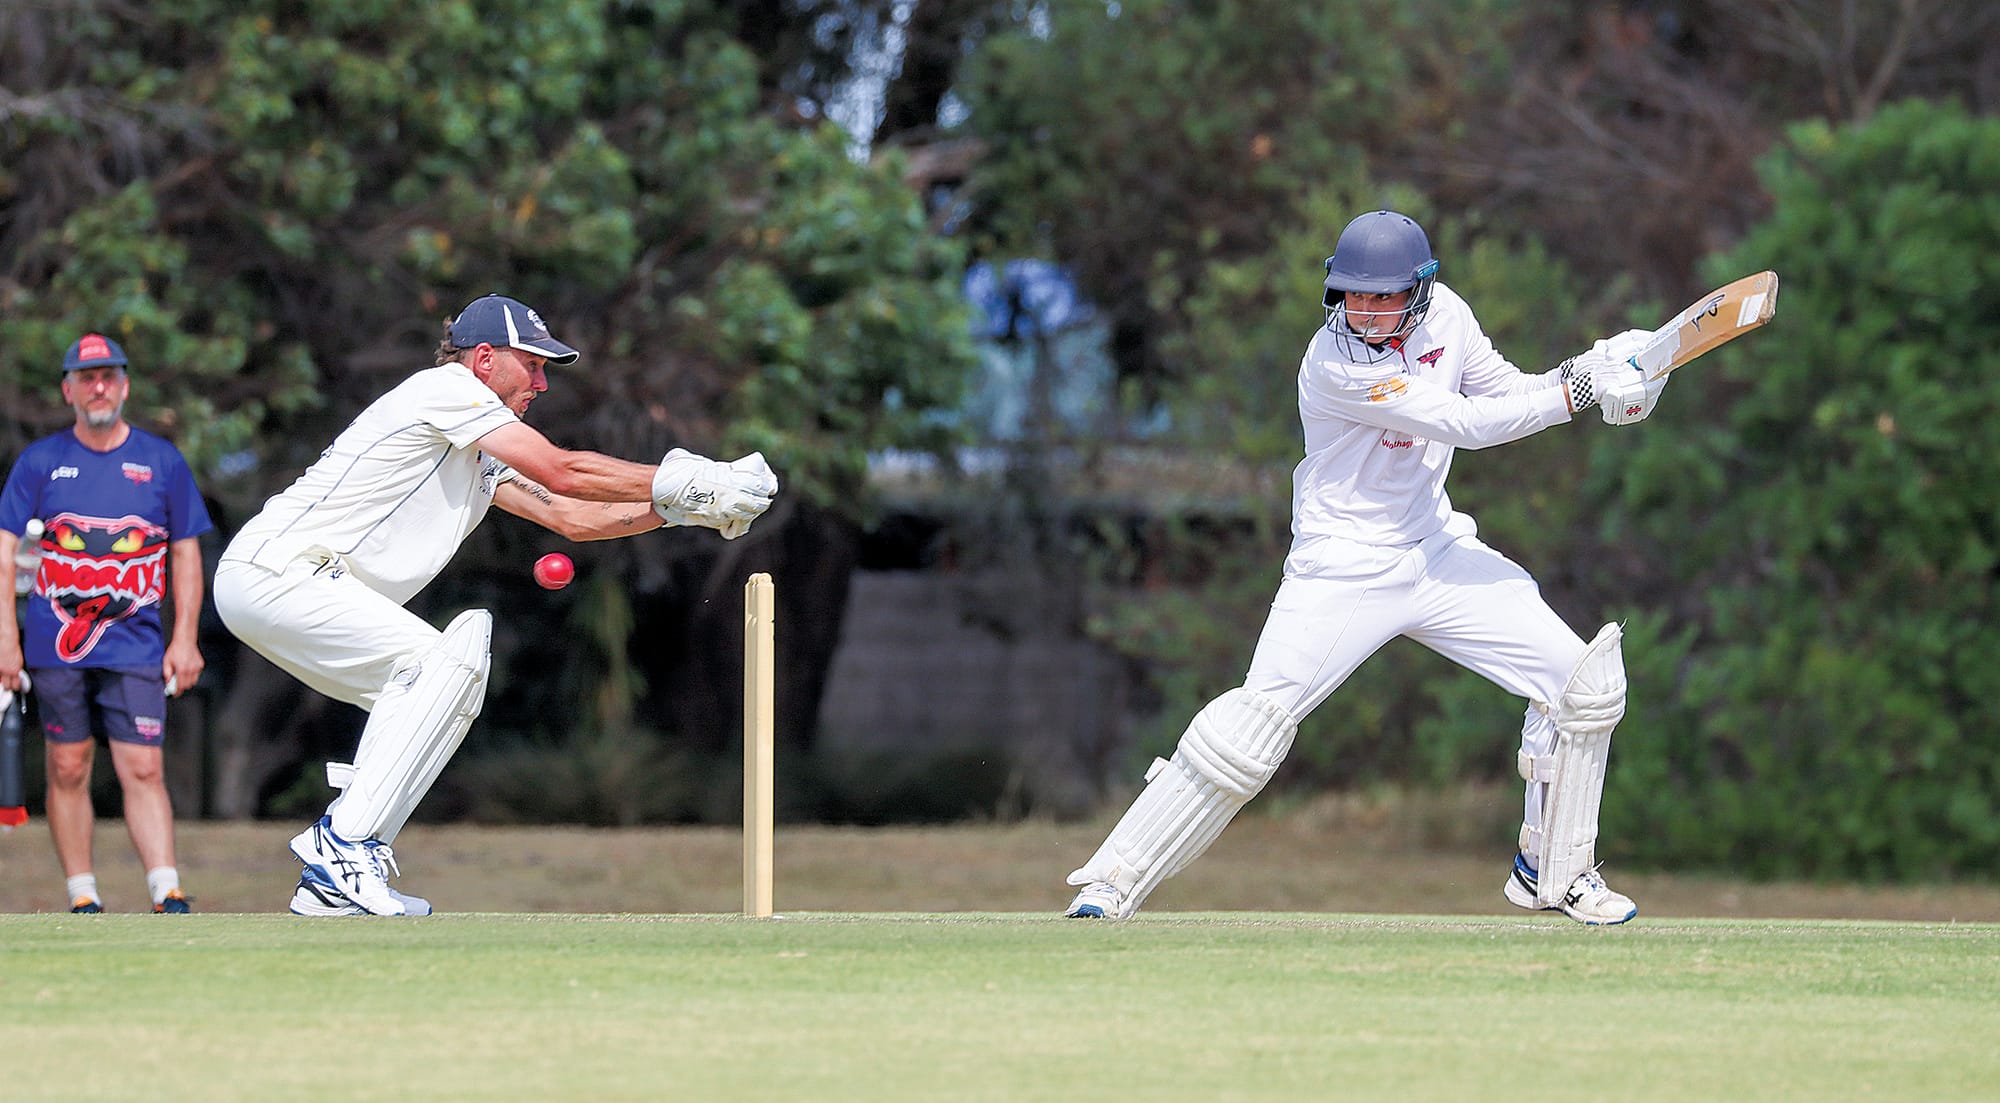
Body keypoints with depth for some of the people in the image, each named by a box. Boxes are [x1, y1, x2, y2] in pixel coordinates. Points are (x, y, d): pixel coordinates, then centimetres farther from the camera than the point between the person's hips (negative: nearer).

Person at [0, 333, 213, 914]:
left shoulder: (162, 462, 6)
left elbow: (186, 553, 9)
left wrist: (185, 639, 1)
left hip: (135, 648, -1)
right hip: (55, 645, 1)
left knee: (143, 771, -10)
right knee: (67, 772, 2)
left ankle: (168, 895, -17)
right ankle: (82, 897, 7)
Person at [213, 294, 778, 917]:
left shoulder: (477, 457, 24)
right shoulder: (447, 388, -7)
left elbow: (570, 517, 19)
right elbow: (562, 473, -12)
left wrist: (682, 507, 8)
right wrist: (685, 480, -7)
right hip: (275, 570, -10)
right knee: (442, 664, -19)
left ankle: (331, 884, 6)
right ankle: (344, 844, -21)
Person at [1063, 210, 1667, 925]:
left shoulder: (1442, 314, -4)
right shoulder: (1337, 364, -25)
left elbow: (1508, 394, 8)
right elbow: (1467, 422, -26)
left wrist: (1594, 368, -11)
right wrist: (1582, 392, -24)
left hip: (1436, 551, 6)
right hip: (1343, 566, -6)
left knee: (1583, 679, -2)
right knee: (1252, 725, -17)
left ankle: (1554, 870, 15)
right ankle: (1114, 880, -6)